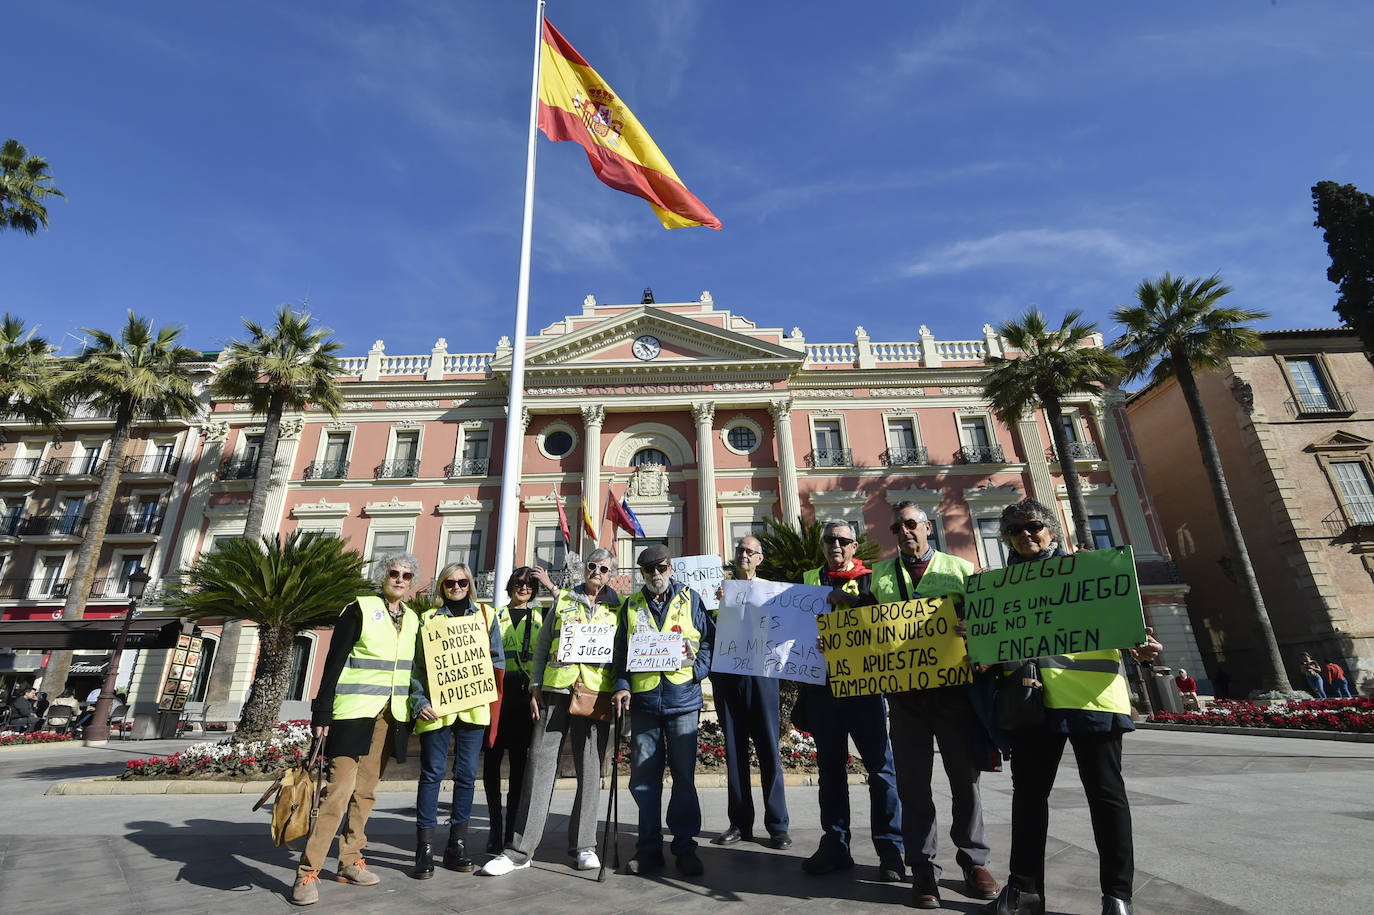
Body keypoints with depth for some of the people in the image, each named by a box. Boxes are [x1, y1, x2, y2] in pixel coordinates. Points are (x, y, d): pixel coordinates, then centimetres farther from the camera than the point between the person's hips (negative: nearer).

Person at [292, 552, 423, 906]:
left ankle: (349, 862, 24)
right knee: (339, 790, -7)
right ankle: (307, 873, 3)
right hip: (354, 713, -5)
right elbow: (334, 662, -7)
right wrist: (322, 713, -10)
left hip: (390, 717, 5)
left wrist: (411, 715, 14)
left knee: (366, 791, 12)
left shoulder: (413, 619, 10)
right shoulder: (360, 610, -5)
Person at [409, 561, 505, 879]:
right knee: (432, 773, 0)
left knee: (467, 775, 5)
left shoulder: (486, 615, 11)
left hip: (473, 707, 1)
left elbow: (497, 658, 11)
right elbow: (418, 666, 6)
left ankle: (457, 845, 17)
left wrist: (491, 694, 1)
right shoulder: (429, 618, 9)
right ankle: (425, 849, 10)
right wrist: (420, 701, -7)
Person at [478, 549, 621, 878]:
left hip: (595, 693, 0)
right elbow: (542, 645, 10)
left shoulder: (616, 609, 10)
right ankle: (520, 850, 9)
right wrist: (536, 687, 4)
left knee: (590, 770, 5)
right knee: (540, 765, 0)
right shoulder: (562, 599, 11)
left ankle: (584, 845, 19)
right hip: (555, 690, 1)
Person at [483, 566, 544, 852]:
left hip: (526, 698, 0)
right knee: (492, 759, 0)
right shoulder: (496, 616, 12)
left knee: (519, 760, 2)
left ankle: (512, 826, 12)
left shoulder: (541, 619, 15)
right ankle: (496, 826, 13)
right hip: (497, 696, 0)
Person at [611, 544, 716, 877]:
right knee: (643, 777, 7)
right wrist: (622, 685, -2)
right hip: (643, 700, 2)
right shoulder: (631, 605, 10)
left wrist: (696, 670, -9)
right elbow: (621, 650, 11)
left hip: (683, 699, -2)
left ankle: (685, 846, 20)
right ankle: (649, 847, 22)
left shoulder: (690, 599, 5)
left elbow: (710, 640, 5)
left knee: (684, 775, 6)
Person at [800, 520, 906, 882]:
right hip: (821, 684, 3)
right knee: (830, 767, 10)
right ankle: (835, 845, 21)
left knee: (881, 764, -1)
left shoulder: (870, 578, 6)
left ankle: (890, 848, 11)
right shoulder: (809, 580, 14)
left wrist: (841, 600, -17)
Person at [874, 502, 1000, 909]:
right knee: (913, 780, 6)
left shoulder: (959, 568, 7)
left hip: (954, 686, 0)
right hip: (905, 690, 1)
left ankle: (974, 861, 27)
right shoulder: (880, 574, 10)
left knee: (964, 775, 10)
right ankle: (923, 869, 18)